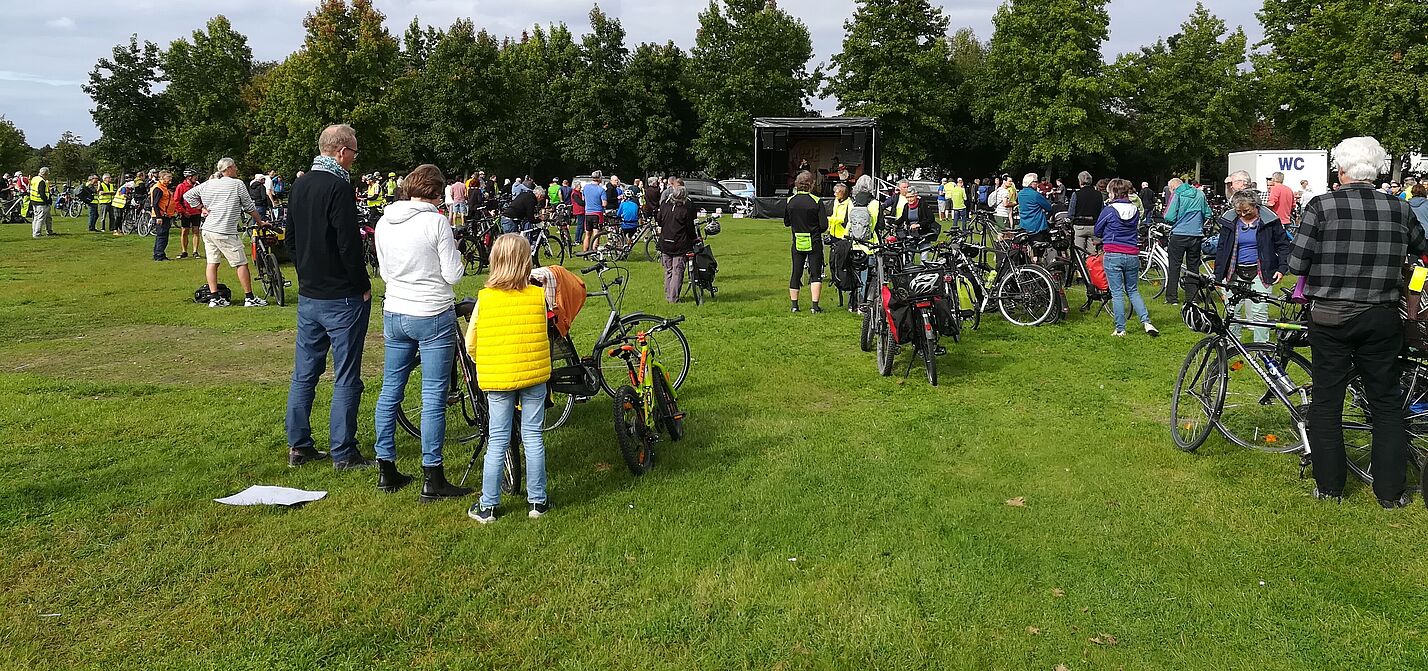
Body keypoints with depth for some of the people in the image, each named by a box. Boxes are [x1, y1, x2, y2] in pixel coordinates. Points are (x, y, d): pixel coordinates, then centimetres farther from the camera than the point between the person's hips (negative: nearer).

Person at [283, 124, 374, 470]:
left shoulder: (299, 185, 10)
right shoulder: (339, 187, -16)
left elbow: (291, 238, 17)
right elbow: (349, 244, -20)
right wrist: (363, 285, -9)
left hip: (308, 295, 8)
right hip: (342, 298, -8)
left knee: (304, 375, 13)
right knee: (346, 379, 0)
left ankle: (298, 446, 21)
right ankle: (343, 453, 4)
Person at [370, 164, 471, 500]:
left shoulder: (384, 222, 4)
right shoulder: (436, 222, -13)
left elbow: (385, 271, 13)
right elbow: (453, 275, -11)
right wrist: (453, 250, 5)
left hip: (394, 314, 6)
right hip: (433, 317, -6)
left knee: (390, 392, 15)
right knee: (433, 398, -1)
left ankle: (386, 470, 22)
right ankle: (432, 478, 3)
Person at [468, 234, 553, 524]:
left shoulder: (485, 297, -7)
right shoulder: (539, 295, -5)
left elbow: (470, 344, -1)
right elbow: (542, 333, 5)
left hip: (497, 379, 0)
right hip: (534, 375, 1)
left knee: (497, 442, 7)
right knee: (533, 438, 10)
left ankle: (487, 506, 14)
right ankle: (537, 500, 19)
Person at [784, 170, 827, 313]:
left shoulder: (789, 201, -2)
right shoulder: (816, 201, -12)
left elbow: (786, 223, 9)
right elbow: (824, 225, -11)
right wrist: (815, 228, 9)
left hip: (797, 243, 3)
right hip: (814, 243, -3)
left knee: (796, 273, 11)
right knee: (816, 274, 3)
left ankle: (794, 305, 14)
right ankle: (815, 306, -3)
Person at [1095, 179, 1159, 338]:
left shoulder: (1108, 210, -7)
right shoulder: (1135, 210, 6)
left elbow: (1097, 231, 5)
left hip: (1113, 256, -4)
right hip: (1132, 256, 4)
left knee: (1117, 293, 1)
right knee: (1133, 291, 17)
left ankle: (1120, 329, 3)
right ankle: (1146, 322, 4)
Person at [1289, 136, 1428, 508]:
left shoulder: (1322, 206, -11)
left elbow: (1297, 264, -13)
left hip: (1330, 318, -2)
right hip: (1382, 320, 2)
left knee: (1326, 400, 9)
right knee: (1386, 401, 13)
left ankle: (1329, 485, 15)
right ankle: (1391, 490, 17)